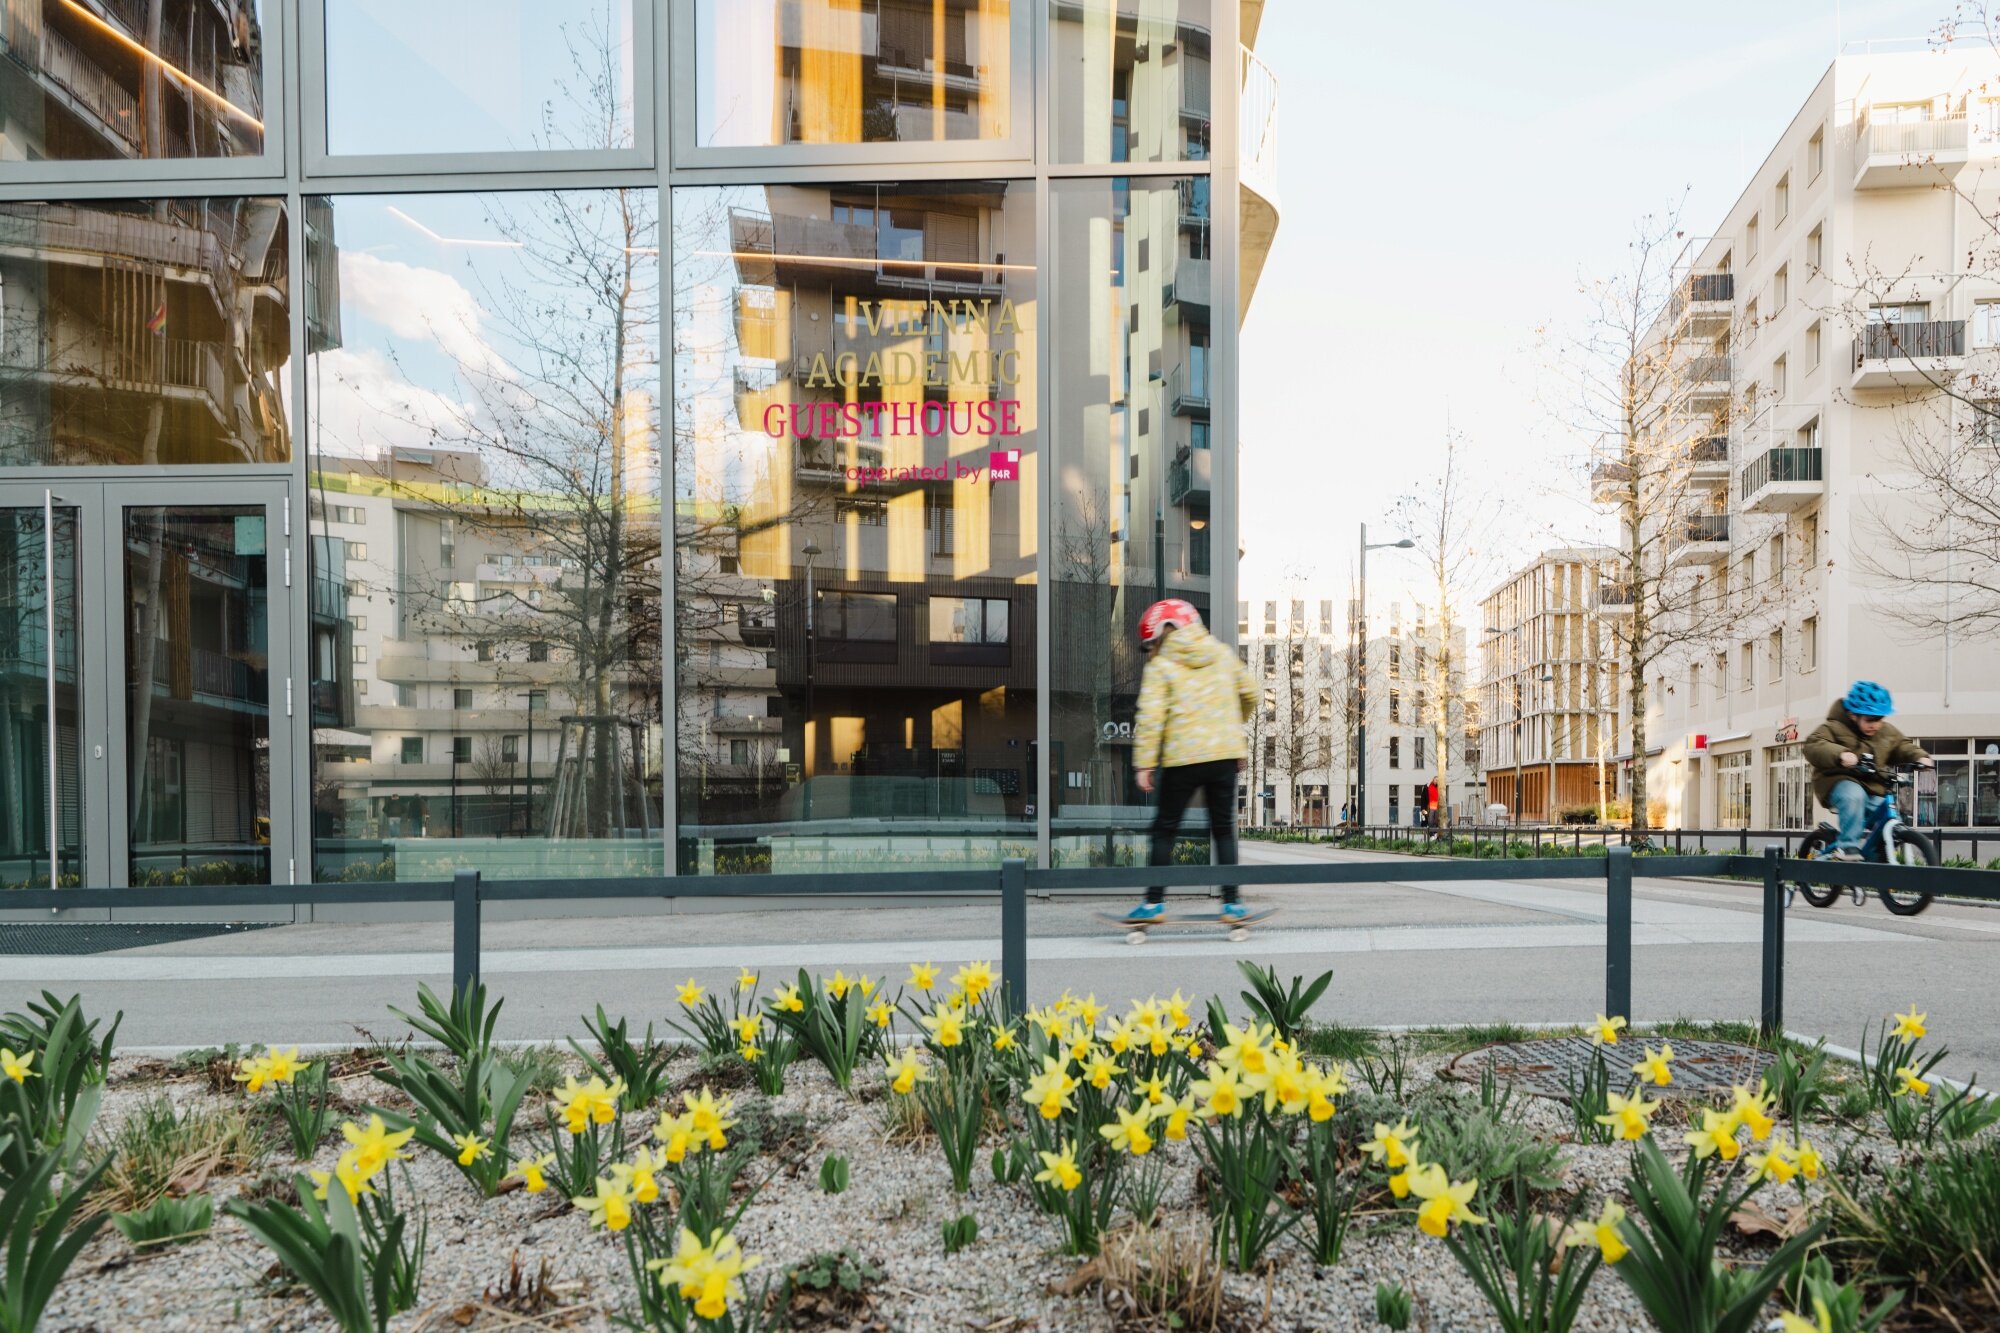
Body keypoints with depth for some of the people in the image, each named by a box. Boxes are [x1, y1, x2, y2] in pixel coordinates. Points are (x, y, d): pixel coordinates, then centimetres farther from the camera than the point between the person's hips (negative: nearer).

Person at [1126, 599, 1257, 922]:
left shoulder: (1159, 666, -3)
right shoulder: (1222, 653, 11)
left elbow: (1151, 717, -10)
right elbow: (1249, 693, 19)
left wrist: (1144, 763, -8)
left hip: (1183, 759, -4)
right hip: (1226, 754, 4)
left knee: (1165, 829, 7)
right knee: (1224, 828, 12)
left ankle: (1154, 902, 7)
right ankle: (1232, 902, 9)